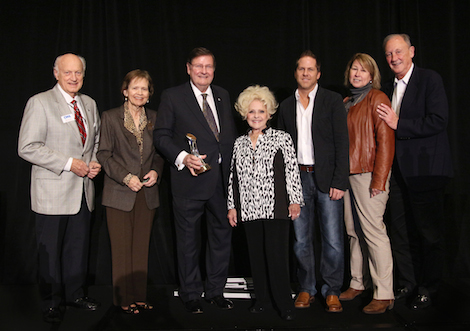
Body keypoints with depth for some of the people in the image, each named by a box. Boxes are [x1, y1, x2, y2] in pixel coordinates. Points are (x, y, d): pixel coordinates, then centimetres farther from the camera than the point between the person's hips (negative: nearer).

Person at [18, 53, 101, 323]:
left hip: (83, 189, 5)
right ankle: (52, 302, 20)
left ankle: (75, 293, 30)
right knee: (50, 249, 5)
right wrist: (69, 163, -17)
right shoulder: (40, 103, -7)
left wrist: (95, 162, 2)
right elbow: (27, 148, -14)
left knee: (79, 245, 13)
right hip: (53, 191, -5)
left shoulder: (89, 104, 12)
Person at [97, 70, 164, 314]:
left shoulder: (154, 118, 10)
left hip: (147, 193, 3)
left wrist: (156, 171, -4)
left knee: (141, 246, 8)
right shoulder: (110, 117, -1)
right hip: (120, 193, -3)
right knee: (122, 247, 2)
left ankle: (139, 296, 19)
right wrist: (126, 177, -14)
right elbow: (104, 154, -4)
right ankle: (125, 299, 14)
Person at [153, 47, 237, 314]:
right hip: (190, 180, -4)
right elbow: (161, 136, -4)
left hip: (222, 180, 5)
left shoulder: (223, 96, 13)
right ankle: (191, 294, 23)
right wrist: (182, 157, -19)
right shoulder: (173, 97, -1)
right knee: (189, 240, 6)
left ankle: (216, 291, 29)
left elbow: (231, 135, 16)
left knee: (222, 235, 12)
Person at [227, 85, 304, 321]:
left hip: (275, 208, -4)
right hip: (249, 209, 4)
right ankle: (262, 298, 23)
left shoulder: (281, 138, 2)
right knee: (256, 255, 9)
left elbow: (292, 171, -1)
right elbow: (233, 177, 16)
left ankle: (284, 304, 7)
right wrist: (232, 206, 13)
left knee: (276, 255, -6)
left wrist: (295, 201, -6)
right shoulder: (239, 143, 13)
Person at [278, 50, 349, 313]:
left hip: (327, 178, -3)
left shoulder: (333, 101, 1)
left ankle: (332, 291, 15)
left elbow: (342, 143, -4)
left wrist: (340, 182, -11)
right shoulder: (286, 106, 12)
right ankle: (307, 288, 22)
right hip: (297, 178, 3)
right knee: (301, 239, 8)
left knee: (333, 240, 0)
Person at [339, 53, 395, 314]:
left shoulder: (377, 98, -2)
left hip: (367, 174, -7)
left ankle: (383, 295, -2)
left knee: (373, 231, -8)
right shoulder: (346, 103, 18)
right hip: (346, 173, 7)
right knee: (351, 231, 9)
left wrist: (379, 179, -16)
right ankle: (356, 284, 21)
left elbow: (385, 140, -10)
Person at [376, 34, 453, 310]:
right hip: (399, 171, 7)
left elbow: (439, 121, -17)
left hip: (426, 170, -7)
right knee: (401, 232, 12)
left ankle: (428, 289, 17)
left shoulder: (430, 79, -6)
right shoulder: (389, 88, 15)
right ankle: (408, 284, 26)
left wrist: (399, 124, -18)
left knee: (429, 232, 4)